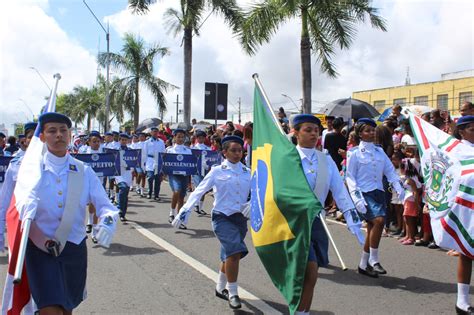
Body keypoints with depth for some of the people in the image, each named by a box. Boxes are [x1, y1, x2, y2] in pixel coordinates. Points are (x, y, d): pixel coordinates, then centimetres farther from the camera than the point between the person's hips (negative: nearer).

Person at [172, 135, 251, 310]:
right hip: (222, 217, -4)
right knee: (235, 251, -21)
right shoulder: (217, 171, -1)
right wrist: (183, 212, -7)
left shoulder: (248, 172, 7)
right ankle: (232, 293, -8)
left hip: (240, 218, 4)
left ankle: (220, 288, 36)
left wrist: (252, 204, -13)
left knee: (229, 255, 14)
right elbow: (198, 191, -1)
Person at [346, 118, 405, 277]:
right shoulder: (355, 153, -3)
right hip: (364, 193, -6)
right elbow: (350, 177, -5)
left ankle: (363, 265, 22)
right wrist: (357, 198, -15)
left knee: (372, 229, 9)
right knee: (379, 220, -25)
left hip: (379, 192, 6)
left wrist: (398, 187, -6)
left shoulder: (379, 151, 12)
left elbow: (390, 170, 10)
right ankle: (373, 260, -12)